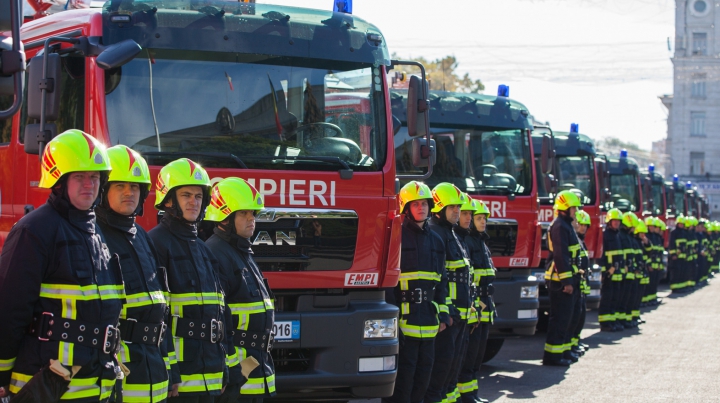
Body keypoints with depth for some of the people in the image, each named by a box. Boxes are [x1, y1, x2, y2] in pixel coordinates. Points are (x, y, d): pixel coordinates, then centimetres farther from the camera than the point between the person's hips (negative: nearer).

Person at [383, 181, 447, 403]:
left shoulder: (435, 240, 16)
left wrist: (443, 314, 14)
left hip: (428, 317, 7)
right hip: (404, 316, -7)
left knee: (424, 368, 10)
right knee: (403, 370, -7)